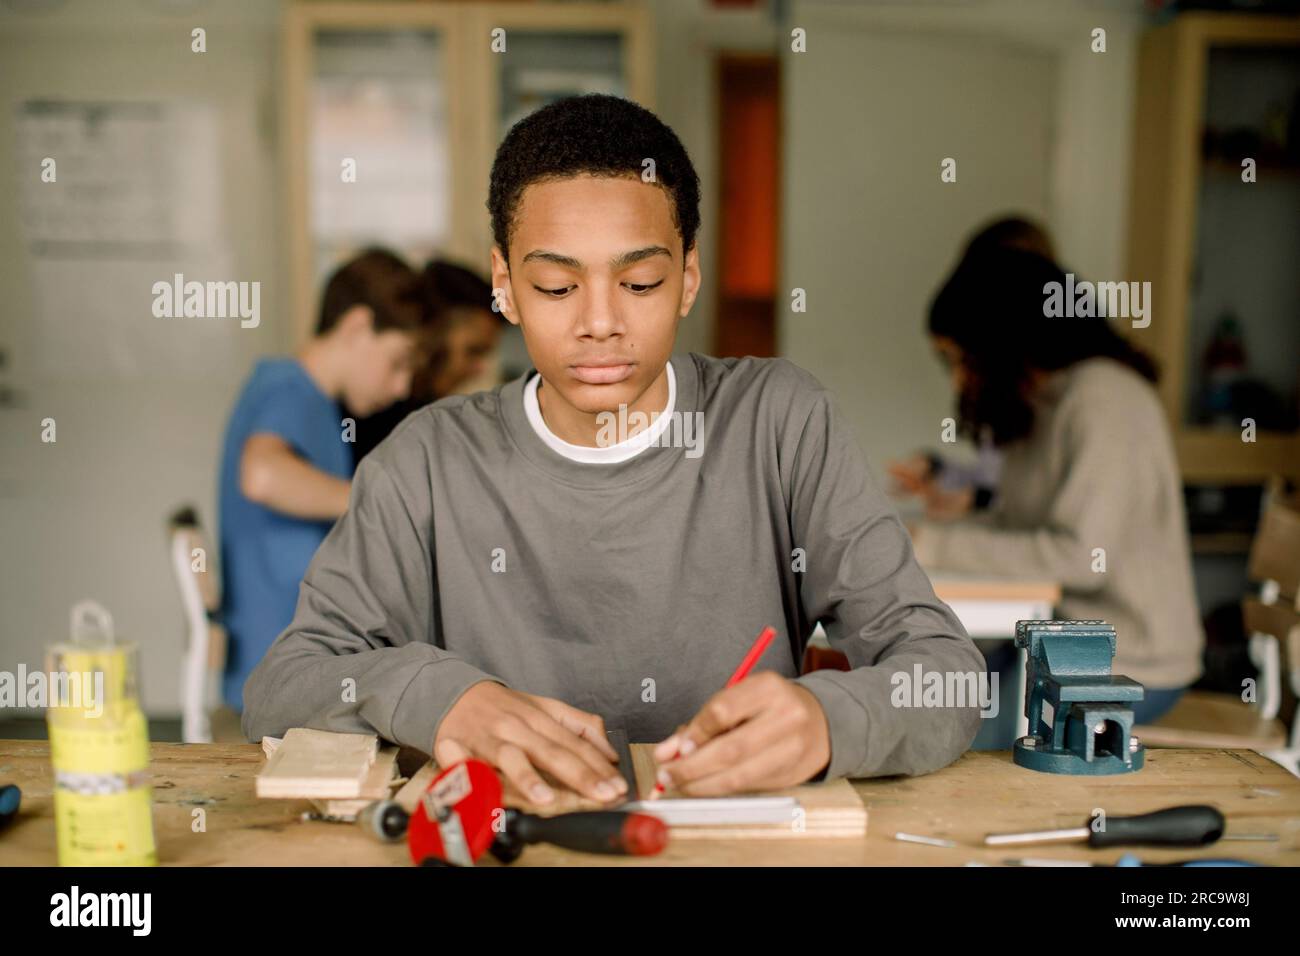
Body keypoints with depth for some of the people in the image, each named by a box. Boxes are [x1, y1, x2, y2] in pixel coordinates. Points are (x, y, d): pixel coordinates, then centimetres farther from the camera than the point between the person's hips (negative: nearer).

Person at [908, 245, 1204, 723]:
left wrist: (939, 546, -23)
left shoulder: (1104, 401, -19)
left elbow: (1081, 556, -27)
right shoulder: (1036, 405, 11)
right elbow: (1011, 524, 10)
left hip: (1128, 666, -9)